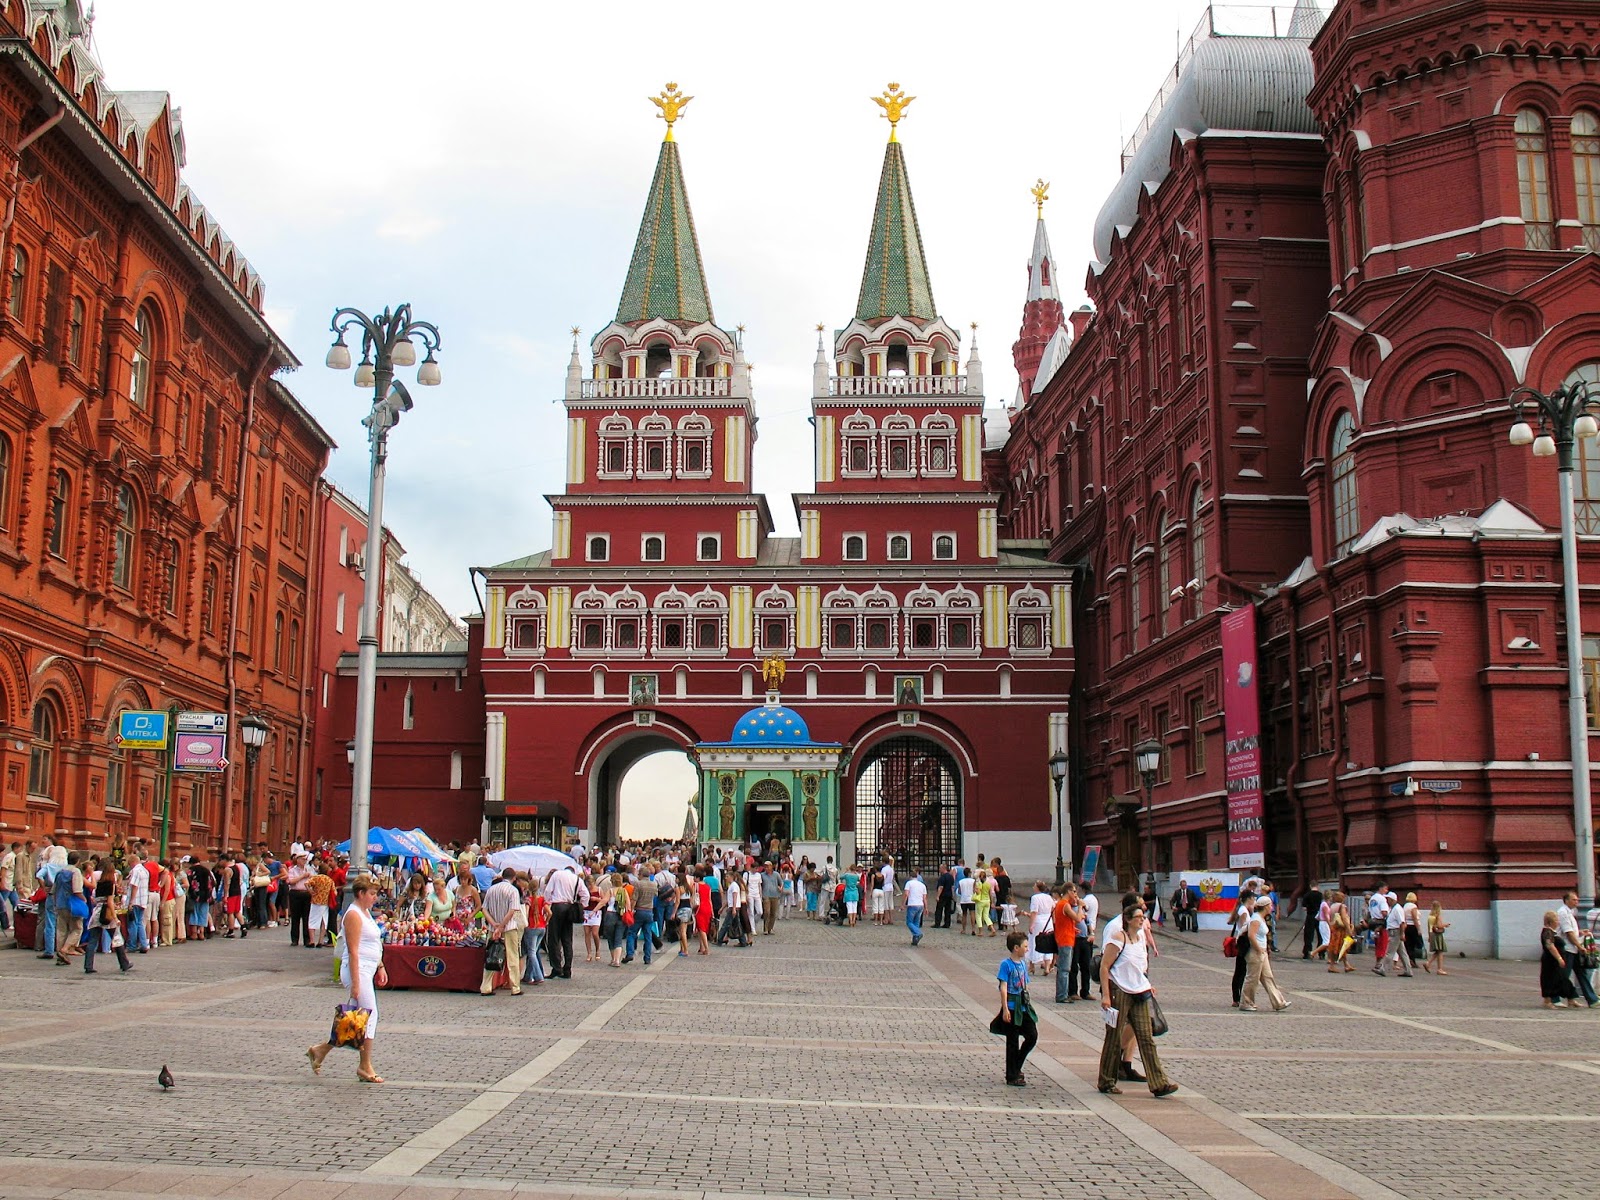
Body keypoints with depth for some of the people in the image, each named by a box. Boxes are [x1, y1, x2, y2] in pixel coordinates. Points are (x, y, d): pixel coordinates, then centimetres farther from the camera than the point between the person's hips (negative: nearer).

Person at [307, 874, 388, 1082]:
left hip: (367, 970, 10)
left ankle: (321, 1050, 22)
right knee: (369, 1014, -7)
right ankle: (365, 1067, 0)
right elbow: (353, 952, -19)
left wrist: (380, 967, 20)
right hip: (357, 970, -10)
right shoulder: (354, 915, -14)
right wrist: (355, 983, -22)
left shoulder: (366, 912, 16)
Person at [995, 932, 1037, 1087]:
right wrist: (1005, 1009, -18)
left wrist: (1027, 1003, 17)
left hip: (1023, 1007, 7)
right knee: (1013, 1041, 1)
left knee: (1032, 1036, 5)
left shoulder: (1023, 963, 10)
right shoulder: (1006, 964, -12)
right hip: (1012, 1007, -7)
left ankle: (1016, 1068, 21)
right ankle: (1012, 1076, 11)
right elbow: (1003, 987, -15)